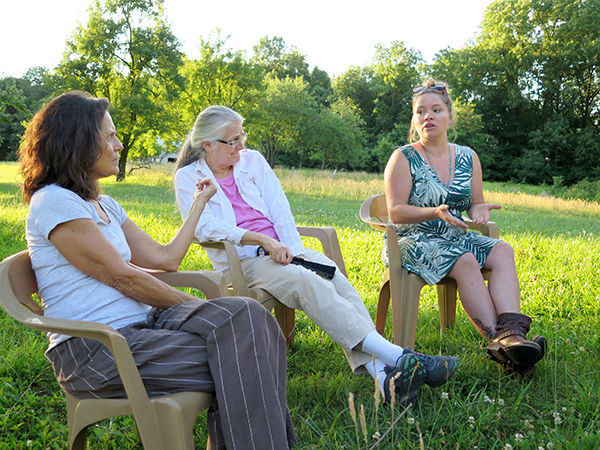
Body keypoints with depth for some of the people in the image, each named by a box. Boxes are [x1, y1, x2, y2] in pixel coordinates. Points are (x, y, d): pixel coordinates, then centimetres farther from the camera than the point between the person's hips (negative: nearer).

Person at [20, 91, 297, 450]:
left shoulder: (103, 205, 21)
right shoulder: (53, 202, -8)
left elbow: (166, 258, 18)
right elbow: (122, 277, -11)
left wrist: (199, 204, 28)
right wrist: (195, 305, -4)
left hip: (139, 327, 8)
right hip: (93, 351, -8)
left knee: (244, 316, -18)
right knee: (236, 365, -23)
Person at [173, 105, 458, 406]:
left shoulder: (253, 160, 16)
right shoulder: (188, 178, 4)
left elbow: (280, 211, 7)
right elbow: (205, 228, -12)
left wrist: (294, 253, -10)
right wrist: (263, 240, -23)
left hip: (280, 249, 4)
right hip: (241, 260, -4)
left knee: (336, 278, -26)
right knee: (309, 284, -32)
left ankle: (382, 373, -41)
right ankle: (396, 356, -40)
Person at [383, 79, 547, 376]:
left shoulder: (468, 157, 12)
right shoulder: (403, 158, -3)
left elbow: (475, 204, 16)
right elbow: (395, 212, -10)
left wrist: (479, 210, -11)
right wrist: (435, 213, -26)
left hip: (455, 238, 5)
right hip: (412, 241, -5)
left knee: (503, 251, -22)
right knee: (465, 261, -32)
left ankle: (511, 334, -40)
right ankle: (498, 340, -35)